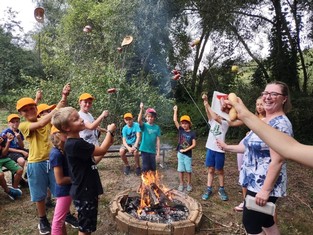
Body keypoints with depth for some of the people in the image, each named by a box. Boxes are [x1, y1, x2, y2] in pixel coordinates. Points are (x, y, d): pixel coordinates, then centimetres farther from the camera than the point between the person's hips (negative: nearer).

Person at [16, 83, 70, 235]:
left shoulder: (47, 120, 4)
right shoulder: (23, 126, -6)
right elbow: (40, 124, -25)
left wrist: (64, 97, -32)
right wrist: (58, 107, -31)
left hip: (53, 160, 2)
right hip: (36, 164, -2)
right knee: (40, 195, 14)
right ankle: (43, 220, 36)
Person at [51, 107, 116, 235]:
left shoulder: (78, 142, 6)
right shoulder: (74, 144, -25)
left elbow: (91, 161, 14)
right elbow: (101, 150, -22)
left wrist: (108, 138, 5)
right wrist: (110, 132, -8)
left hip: (88, 190, 9)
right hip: (84, 193, -9)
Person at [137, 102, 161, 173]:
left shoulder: (157, 127, 0)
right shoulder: (144, 125, -5)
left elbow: (158, 140, 0)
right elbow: (139, 120, -28)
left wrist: (158, 152, -2)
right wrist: (141, 109, -39)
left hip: (153, 150, 2)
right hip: (144, 149, -2)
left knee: (153, 167, 12)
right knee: (145, 167, 7)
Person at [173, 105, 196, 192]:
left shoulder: (192, 133, -6)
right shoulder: (180, 130, 0)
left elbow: (194, 144, -9)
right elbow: (175, 121, -8)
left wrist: (186, 149, -16)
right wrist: (175, 111, -9)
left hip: (188, 154, -2)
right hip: (180, 153, 2)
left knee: (188, 170, 7)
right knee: (180, 169, 8)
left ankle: (189, 184, 24)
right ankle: (181, 183, 22)